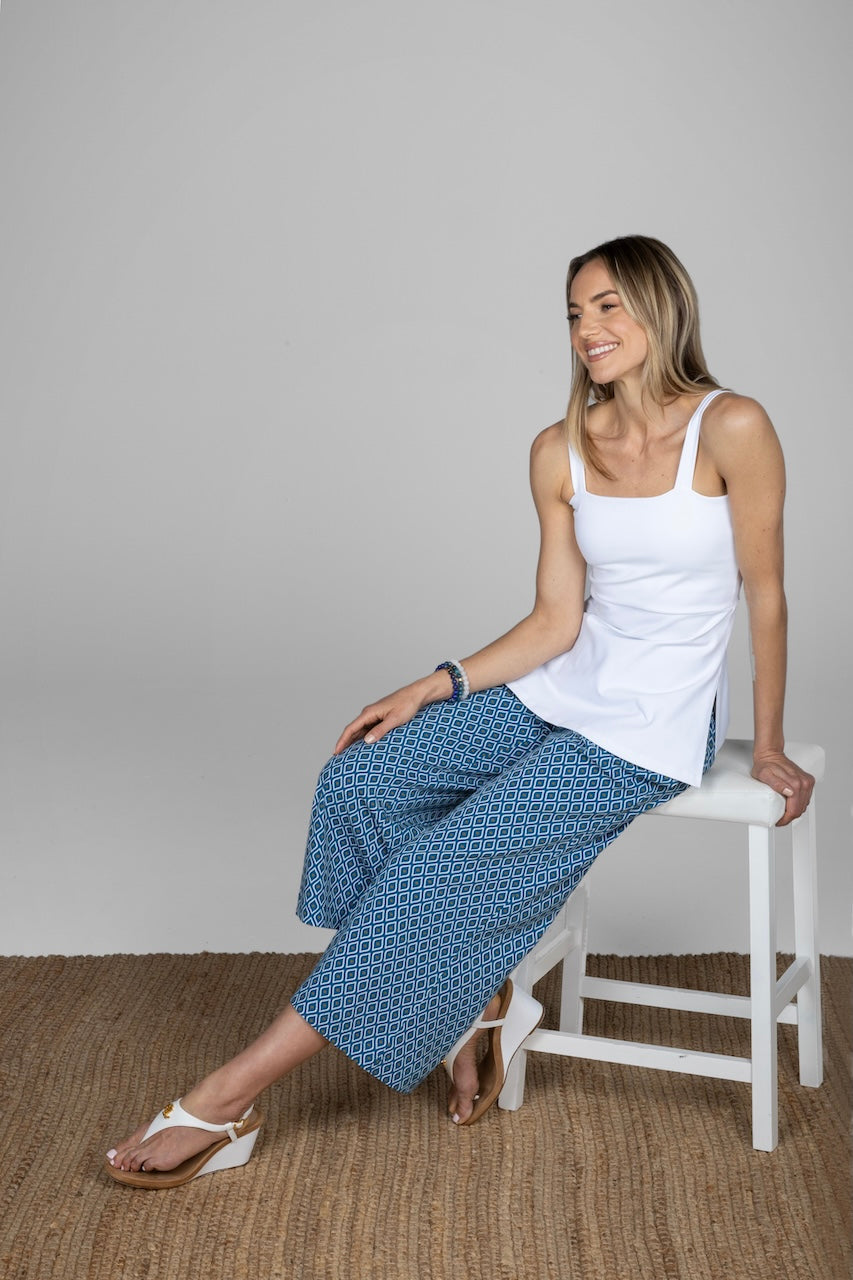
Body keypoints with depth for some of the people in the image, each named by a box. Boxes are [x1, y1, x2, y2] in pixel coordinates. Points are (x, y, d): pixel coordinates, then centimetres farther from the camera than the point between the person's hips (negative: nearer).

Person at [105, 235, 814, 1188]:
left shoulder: (730, 429, -13)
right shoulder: (560, 451, 3)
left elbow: (765, 594, -6)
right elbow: (555, 621, 4)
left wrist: (769, 748, 0)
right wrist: (434, 687, -5)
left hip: (648, 732, -6)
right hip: (559, 692, 6)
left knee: (443, 866, -18)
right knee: (359, 779, -13)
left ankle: (232, 1099, -11)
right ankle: (477, 1003, 3)